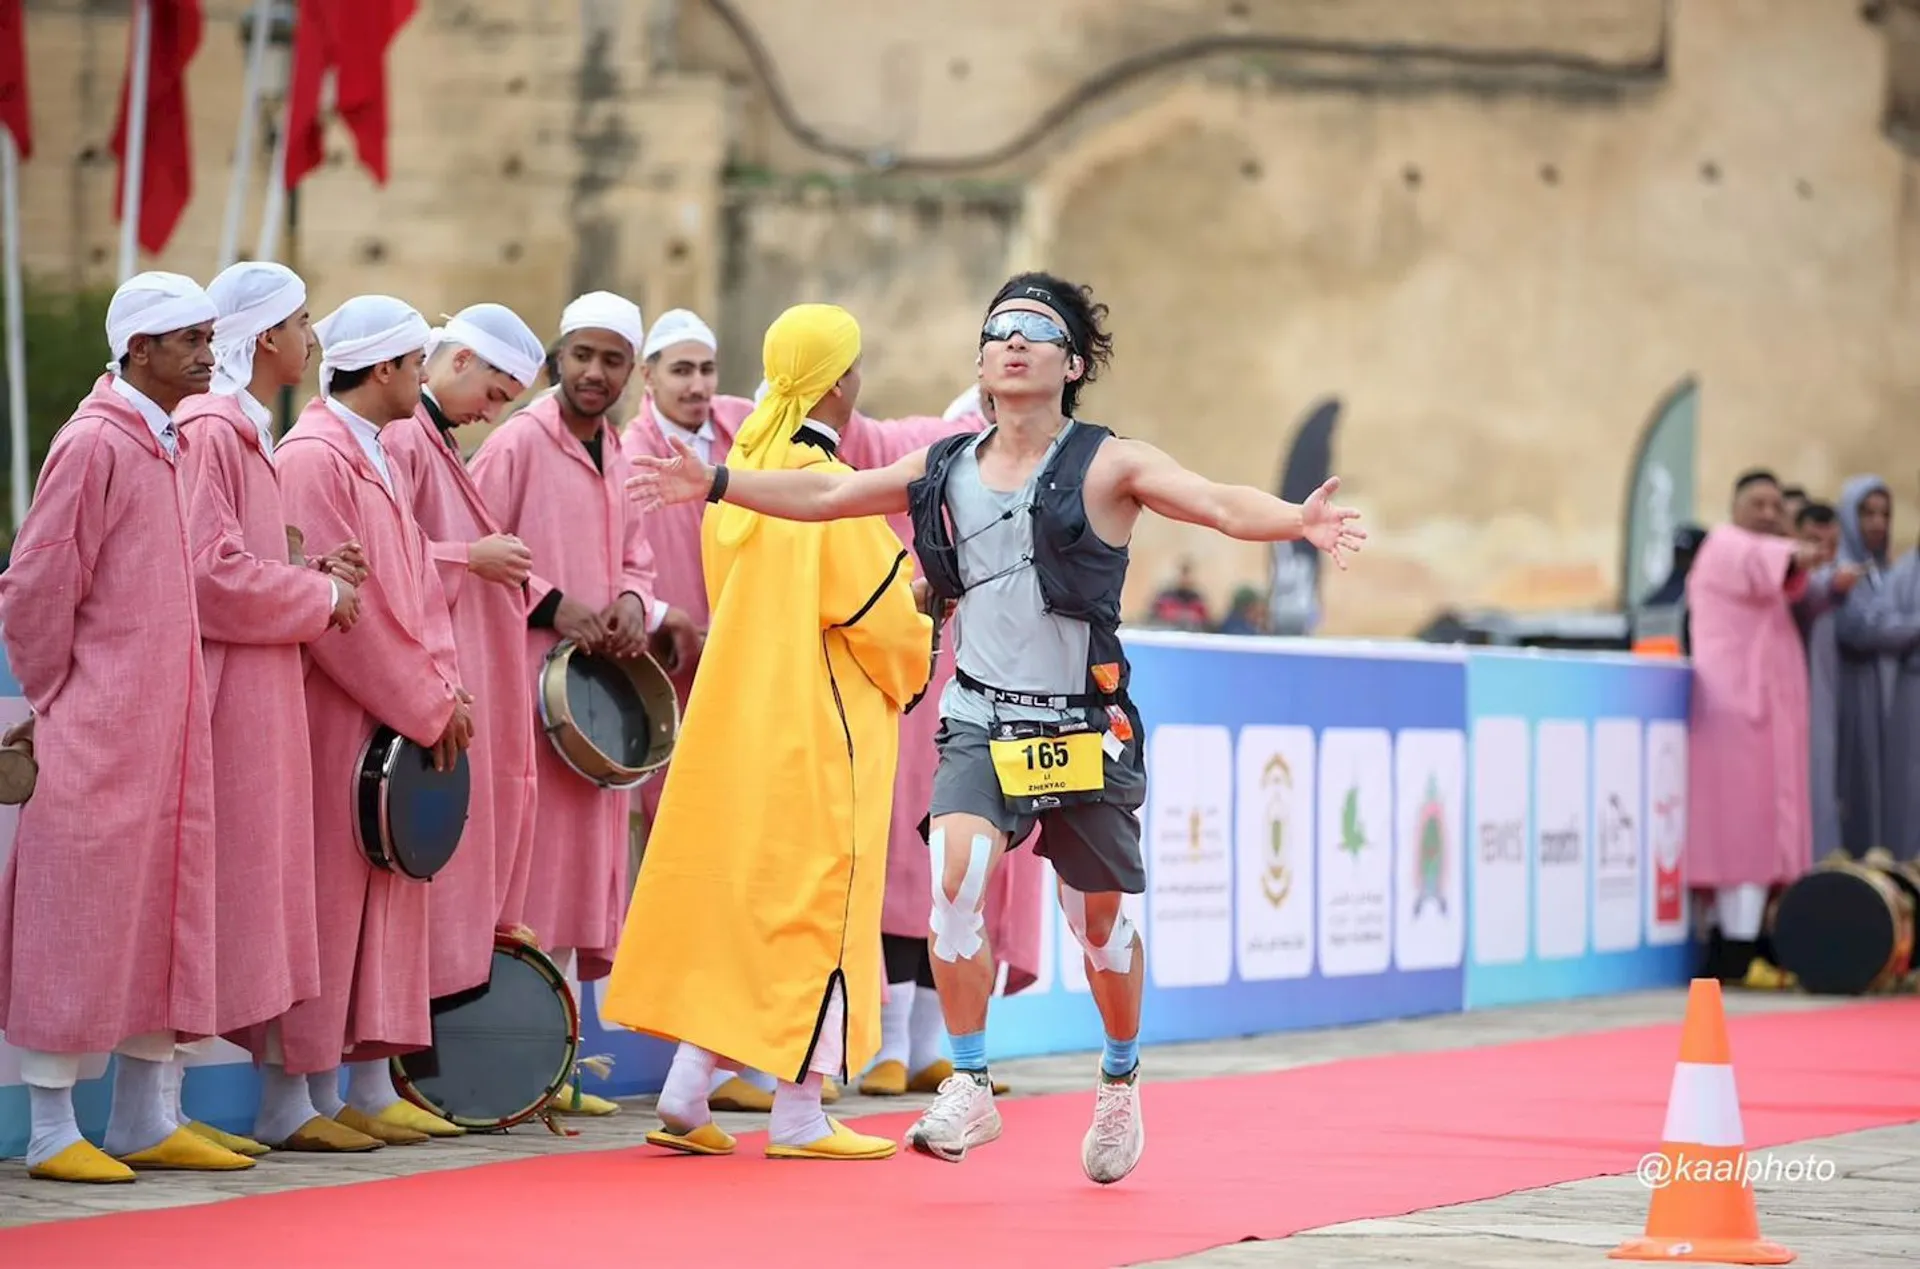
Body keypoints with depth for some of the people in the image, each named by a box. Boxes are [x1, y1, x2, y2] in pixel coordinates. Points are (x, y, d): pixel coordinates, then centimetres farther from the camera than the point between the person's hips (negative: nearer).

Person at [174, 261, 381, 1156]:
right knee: (213, 889, -6)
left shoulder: (249, 435, 18)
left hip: (264, 699, 10)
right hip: (224, 695, -10)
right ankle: (165, 1105, -1)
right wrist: (320, 596, -9)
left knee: (267, 892, 10)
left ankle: (283, 1102, 14)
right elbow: (209, 574, -20)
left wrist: (313, 578, 6)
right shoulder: (210, 433, -14)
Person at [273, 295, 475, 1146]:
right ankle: (293, 1096, 1)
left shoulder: (378, 459, 16)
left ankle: (369, 1083, 16)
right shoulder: (314, 458, -14)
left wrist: (443, 687, 0)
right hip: (335, 720, -9)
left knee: (387, 899, 10)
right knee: (326, 893, -5)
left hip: (402, 718, 9)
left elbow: (415, 586, 16)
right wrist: (428, 705, -14)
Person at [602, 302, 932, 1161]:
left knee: (732, 897, 13)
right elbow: (879, 616, -15)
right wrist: (912, 664, 5)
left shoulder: (736, 480, 7)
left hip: (738, 724, 7)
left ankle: (687, 1091, 9)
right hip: (821, 735, -7)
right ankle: (798, 1114, 3)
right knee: (818, 907, 0)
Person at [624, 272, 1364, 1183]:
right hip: (983, 723, 2)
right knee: (954, 874, -23)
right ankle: (970, 1088, -12)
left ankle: (1121, 1078, 36)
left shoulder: (1107, 465, -7)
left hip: (1084, 728, -2)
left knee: (1100, 923, 9)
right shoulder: (946, 469, 5)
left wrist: (1297, 522, -40)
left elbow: (1219, 503, -21)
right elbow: (828, 494, 16)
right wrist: (718, 483, 12)